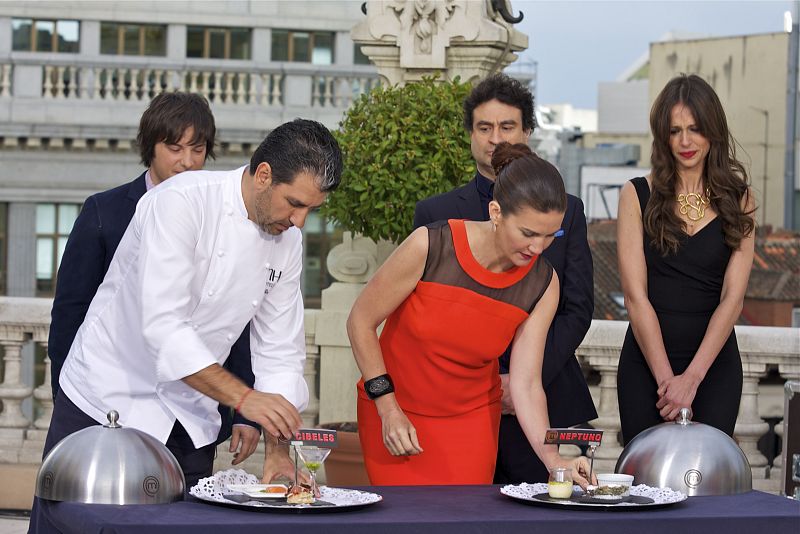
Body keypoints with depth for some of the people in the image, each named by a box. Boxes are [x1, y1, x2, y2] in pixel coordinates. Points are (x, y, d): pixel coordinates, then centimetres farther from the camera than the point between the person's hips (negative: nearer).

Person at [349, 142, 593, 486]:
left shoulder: (542, 284, -11)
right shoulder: (431, 246, -22)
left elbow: (526, 386, -11)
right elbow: (361, 321, -10)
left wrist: (552, 458, -26)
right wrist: (388, 407, -12)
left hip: (471, 418, 2)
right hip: (394, 409, -2)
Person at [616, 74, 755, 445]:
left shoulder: (737, 199, 5)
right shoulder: (638, 195, 1)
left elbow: (732, 298, -4)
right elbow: (635, 295, -6)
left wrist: (691, 378, -14)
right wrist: (666, 379, -14)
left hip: (714, 362, 1)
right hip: (646, 361, -1)